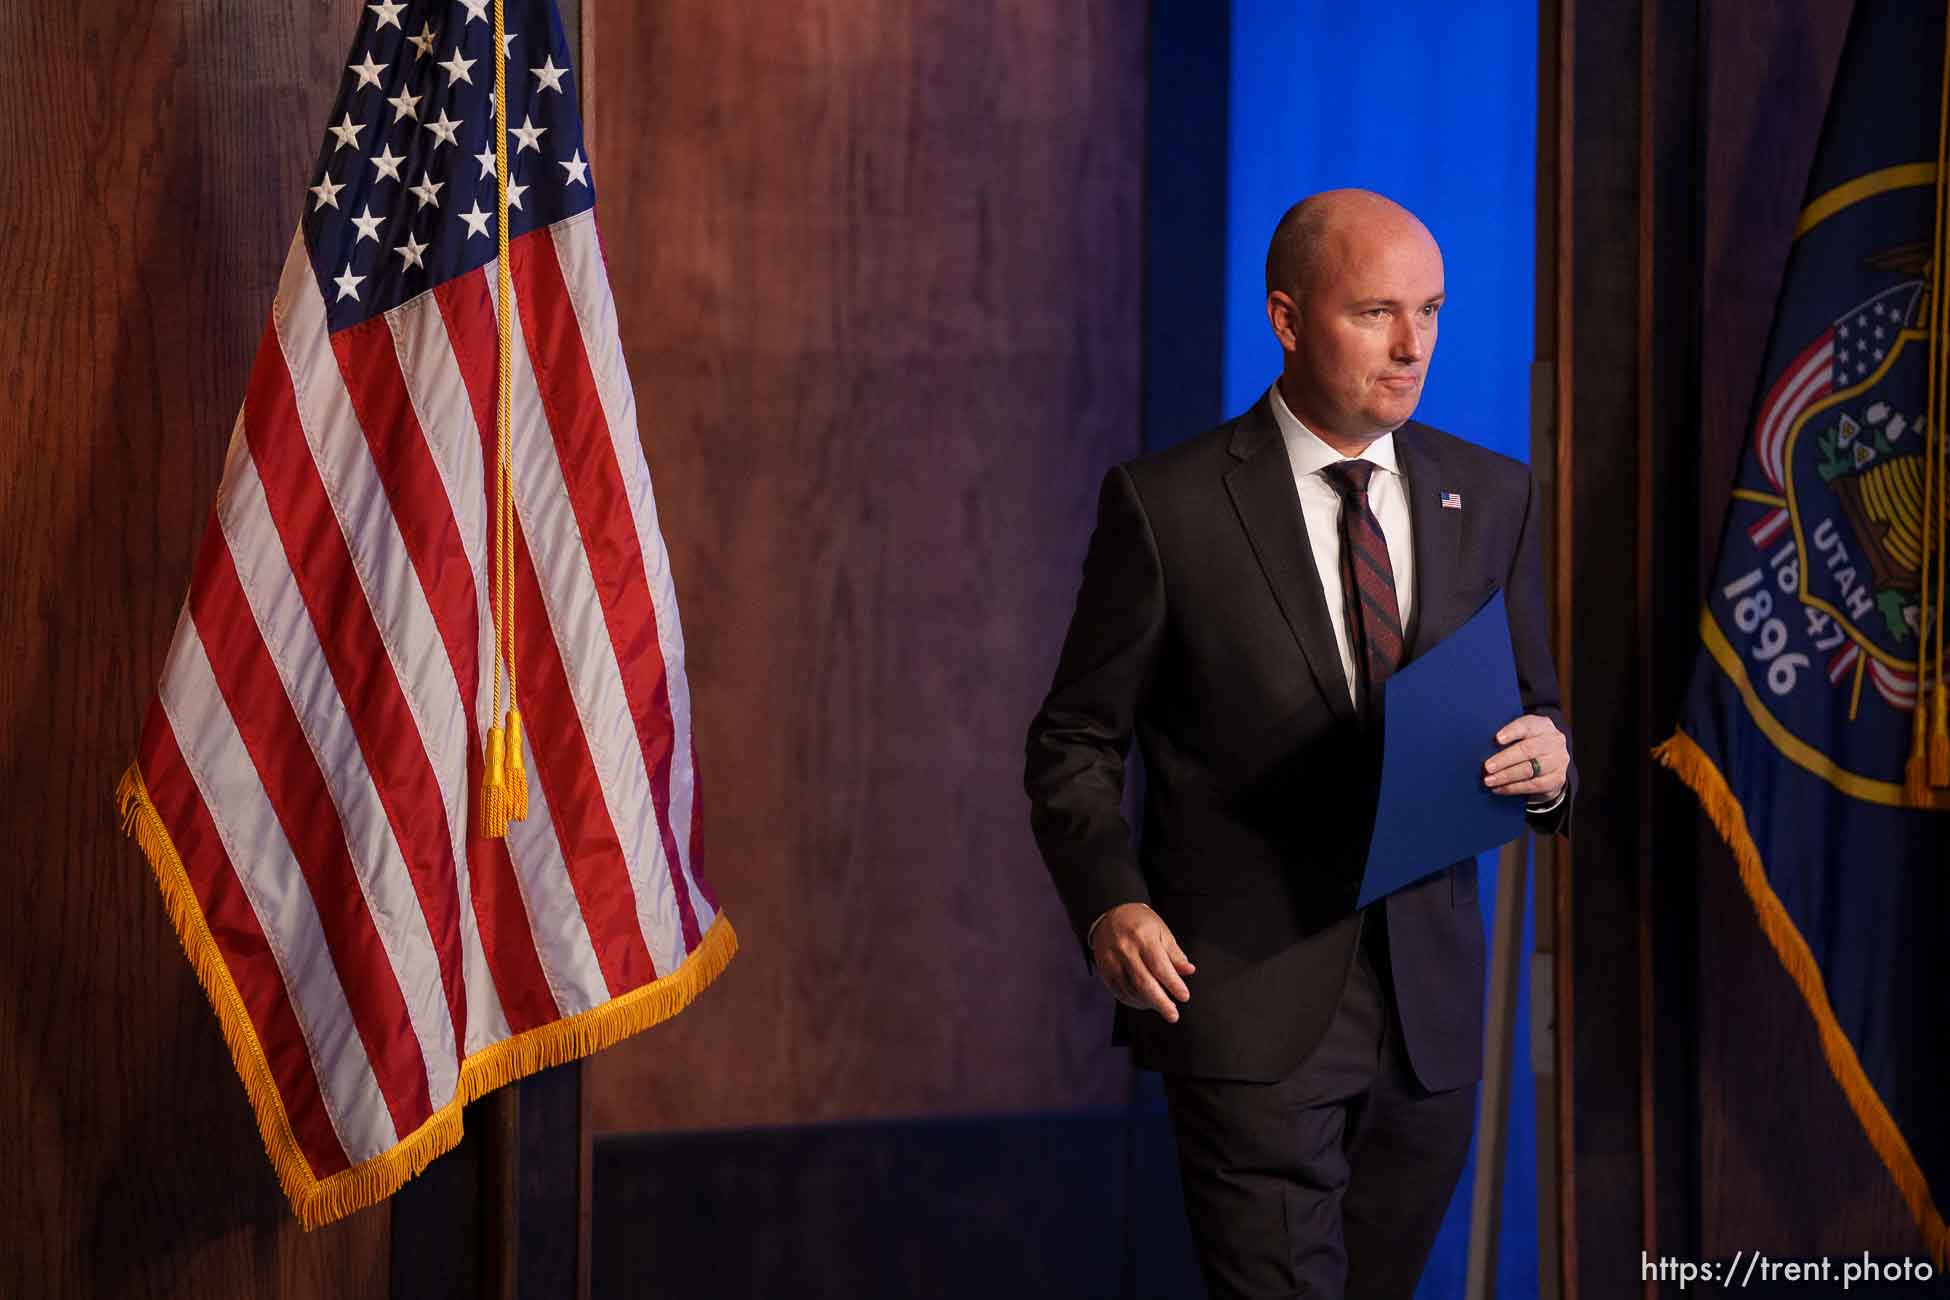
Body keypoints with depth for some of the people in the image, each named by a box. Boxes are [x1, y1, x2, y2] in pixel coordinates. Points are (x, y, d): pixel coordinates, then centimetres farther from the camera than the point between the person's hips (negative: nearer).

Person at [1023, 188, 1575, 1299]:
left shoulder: (1493, 498, 8)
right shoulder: (1168, 506, -5)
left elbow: (1536, 718, 14)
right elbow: (1076, 745, 1)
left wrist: (1546, 767, -10)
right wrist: (1109, 901, -17)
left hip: (1431, 1007, 5)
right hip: (1250, 1005, -4)